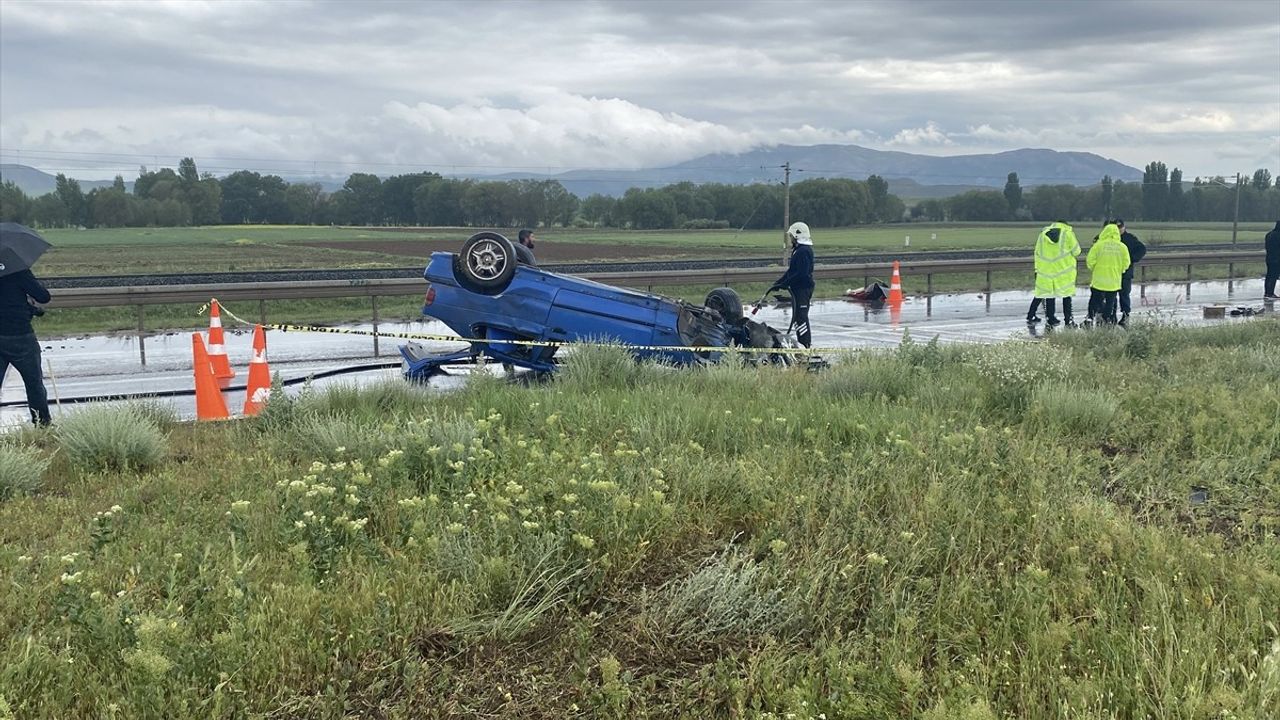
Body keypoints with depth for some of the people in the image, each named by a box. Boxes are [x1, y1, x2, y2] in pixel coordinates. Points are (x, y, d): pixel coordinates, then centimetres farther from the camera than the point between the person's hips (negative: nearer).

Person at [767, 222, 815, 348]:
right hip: (798, 289, 11)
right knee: (798, 317, 15)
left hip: (802, 289, -11)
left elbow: (801, 273, -24)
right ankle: (803, 343, 22)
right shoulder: (798, 250, 17)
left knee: (800, 317, -11)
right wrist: (779, 282, 15)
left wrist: (785, 283, -20)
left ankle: (805, 344, -11)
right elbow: (791, 270, 21)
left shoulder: (803, 251, -18)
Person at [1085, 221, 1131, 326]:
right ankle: (1108, 320, 13)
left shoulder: (1098, 245, -10)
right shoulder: (1122, 247, -3)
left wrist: (1094, 269, 11)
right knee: (1110, 302, 12)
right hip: (1114, 281, 2)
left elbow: (1090, 261, -9)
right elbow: (1126, 263, 0)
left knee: (1095, 300, 9)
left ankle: (1091, 318, 5)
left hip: (1099, 279, -2)